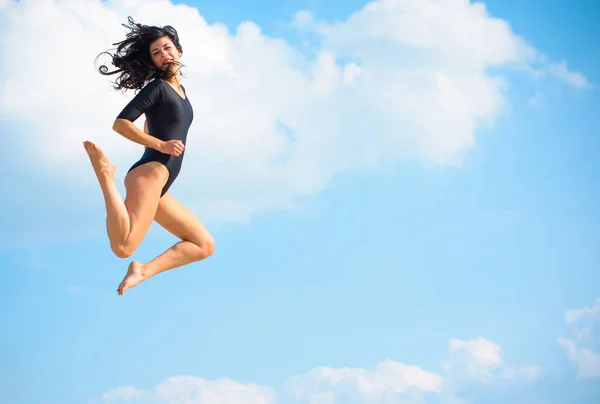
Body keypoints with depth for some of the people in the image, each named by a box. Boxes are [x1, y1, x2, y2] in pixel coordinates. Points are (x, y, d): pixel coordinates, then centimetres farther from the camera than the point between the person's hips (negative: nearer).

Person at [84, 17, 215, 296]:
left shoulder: (179, 88, 24)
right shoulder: (157, 86, 0)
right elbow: (120, 123, -11)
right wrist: (161, 146, -14)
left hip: (160, 187, 9)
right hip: (150, 174, -9)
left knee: (205, 246, 11)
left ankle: (143, 271, -4)